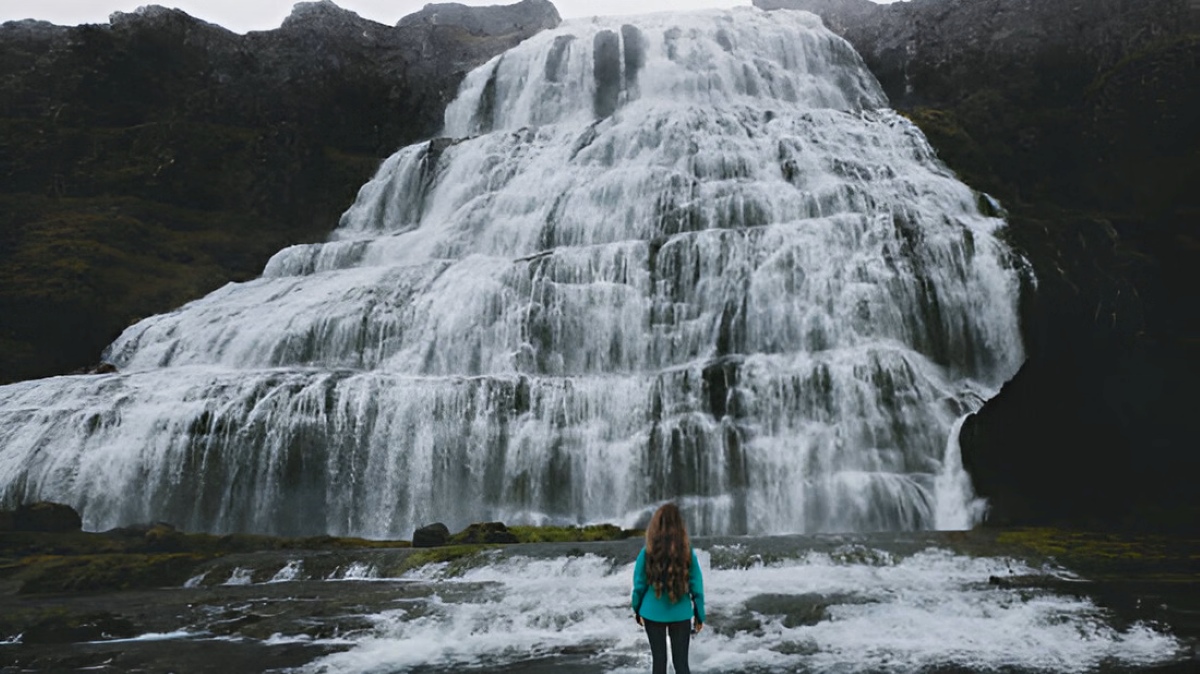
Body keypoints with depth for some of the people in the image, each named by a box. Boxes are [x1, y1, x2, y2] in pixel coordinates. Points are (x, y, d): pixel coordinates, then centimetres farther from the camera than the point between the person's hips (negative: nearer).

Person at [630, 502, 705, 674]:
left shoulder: (647, 552, -12)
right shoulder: (687, 552, -10)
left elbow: (639, 585, -4)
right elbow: (696, 587, -6)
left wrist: (637, 609, 12)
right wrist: (699, 615, 5)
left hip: (653, 613, 0)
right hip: (681, 614, 0)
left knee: (659, 660, 13)